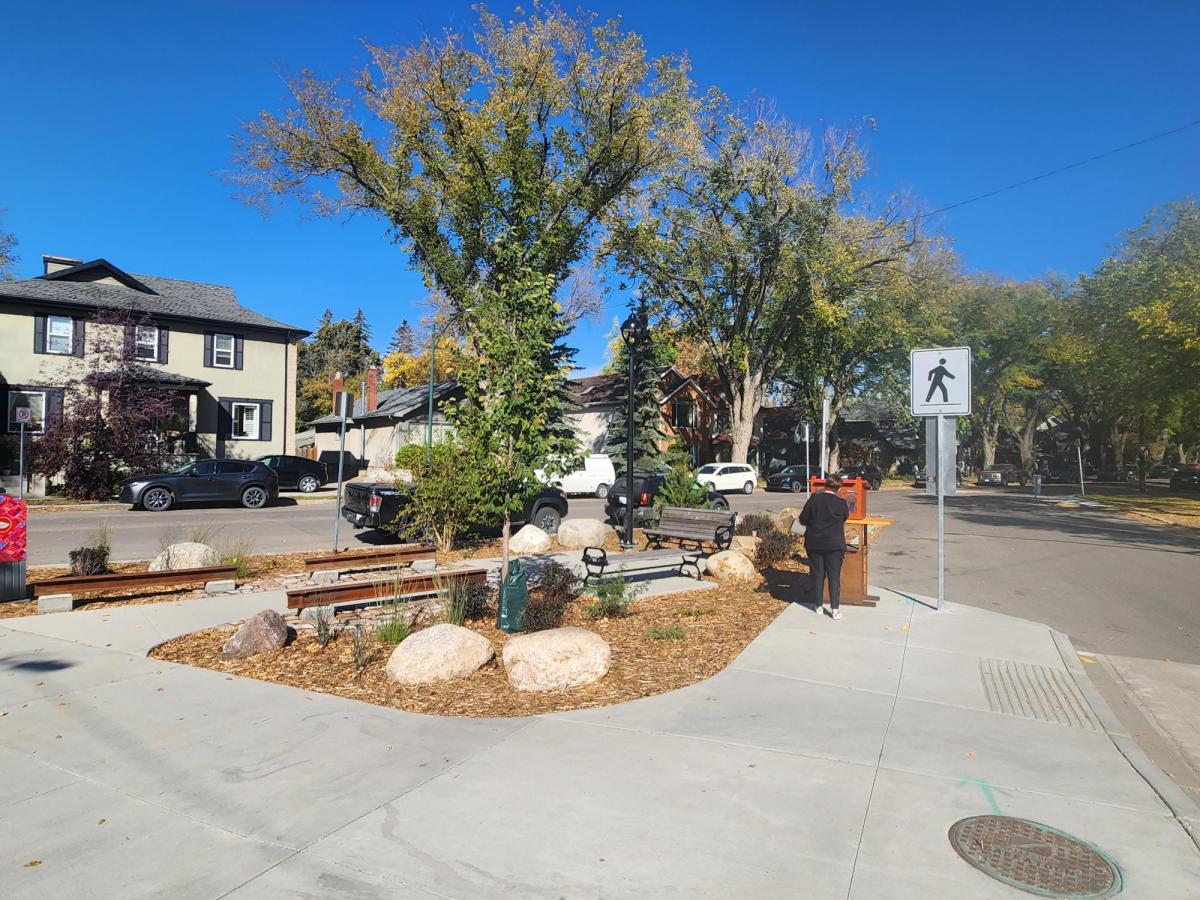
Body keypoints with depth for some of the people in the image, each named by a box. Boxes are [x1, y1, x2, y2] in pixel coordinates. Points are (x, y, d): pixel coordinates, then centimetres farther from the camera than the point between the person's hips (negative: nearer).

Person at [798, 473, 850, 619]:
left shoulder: (814, 499, -8)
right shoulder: (841, 503, -9)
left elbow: (802, 520, -3)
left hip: (814, 544, 1)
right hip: (834, 545, -1)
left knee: (817, 574, 11)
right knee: (834, 576, 4)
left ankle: (819, 605, 18)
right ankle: (834, 609, 2)